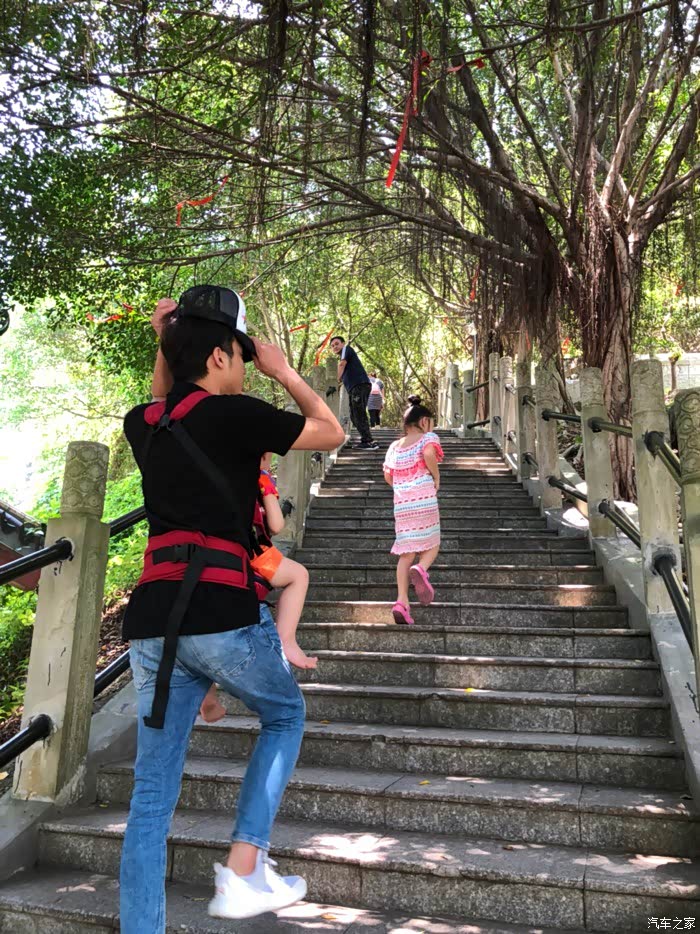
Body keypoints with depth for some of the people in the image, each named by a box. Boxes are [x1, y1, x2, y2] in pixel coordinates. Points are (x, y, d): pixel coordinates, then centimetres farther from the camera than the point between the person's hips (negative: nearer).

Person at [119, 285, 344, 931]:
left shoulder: (142, 425, 12)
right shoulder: (234, 414, -6)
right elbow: (331, 433, 7)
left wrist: (165, 342, 27)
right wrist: (283, 372, 16)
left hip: (151, 619, 6)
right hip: (222, 612, -5)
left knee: (152, 793, 13)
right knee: (284, 715, 22)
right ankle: (244, 872, 15)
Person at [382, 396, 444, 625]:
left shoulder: (394, 446, 17)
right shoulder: (427, 438, 3)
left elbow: (388, 476, 11)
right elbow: (429, 453, -19)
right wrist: (436, 477, -6)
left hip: (401, 503, 4)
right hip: (425, 500, -4)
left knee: (406, 553, 4)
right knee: (431, 545, 10)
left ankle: (402, 602, -6)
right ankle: (420, 569, -23)